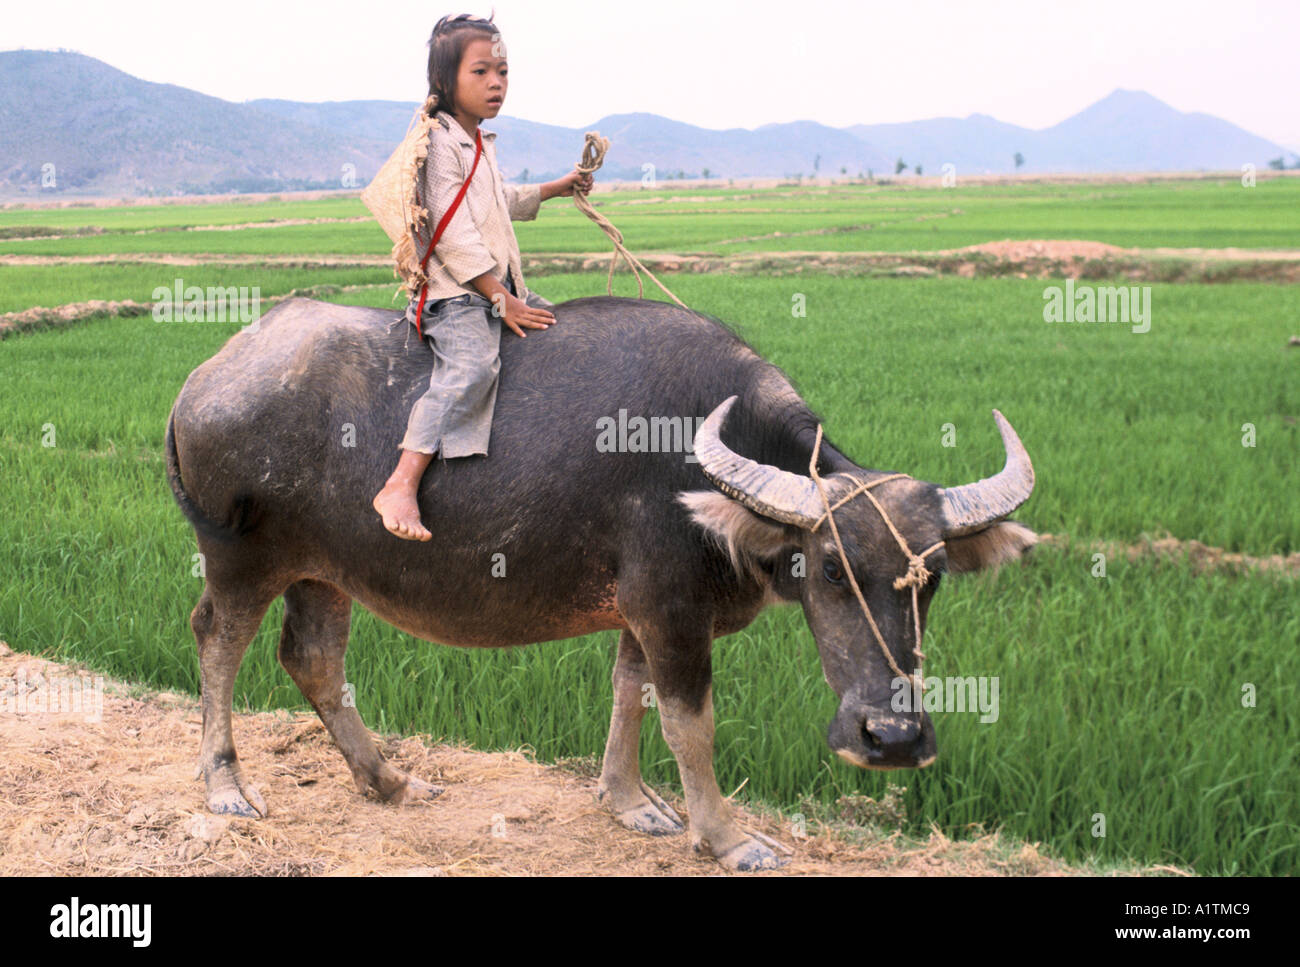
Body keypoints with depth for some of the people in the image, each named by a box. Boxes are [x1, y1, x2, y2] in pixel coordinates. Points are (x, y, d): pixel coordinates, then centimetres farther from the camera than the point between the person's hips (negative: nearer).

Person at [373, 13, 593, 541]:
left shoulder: (481, 143, 19)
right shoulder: (440, 144, -12)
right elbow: (453, 234, -19)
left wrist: (558, 187, 42)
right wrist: (500, 299, -20)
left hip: (498, 286, 10)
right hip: (455, 292, -10)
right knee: (471, 367, -31)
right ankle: (400, 487, -40)